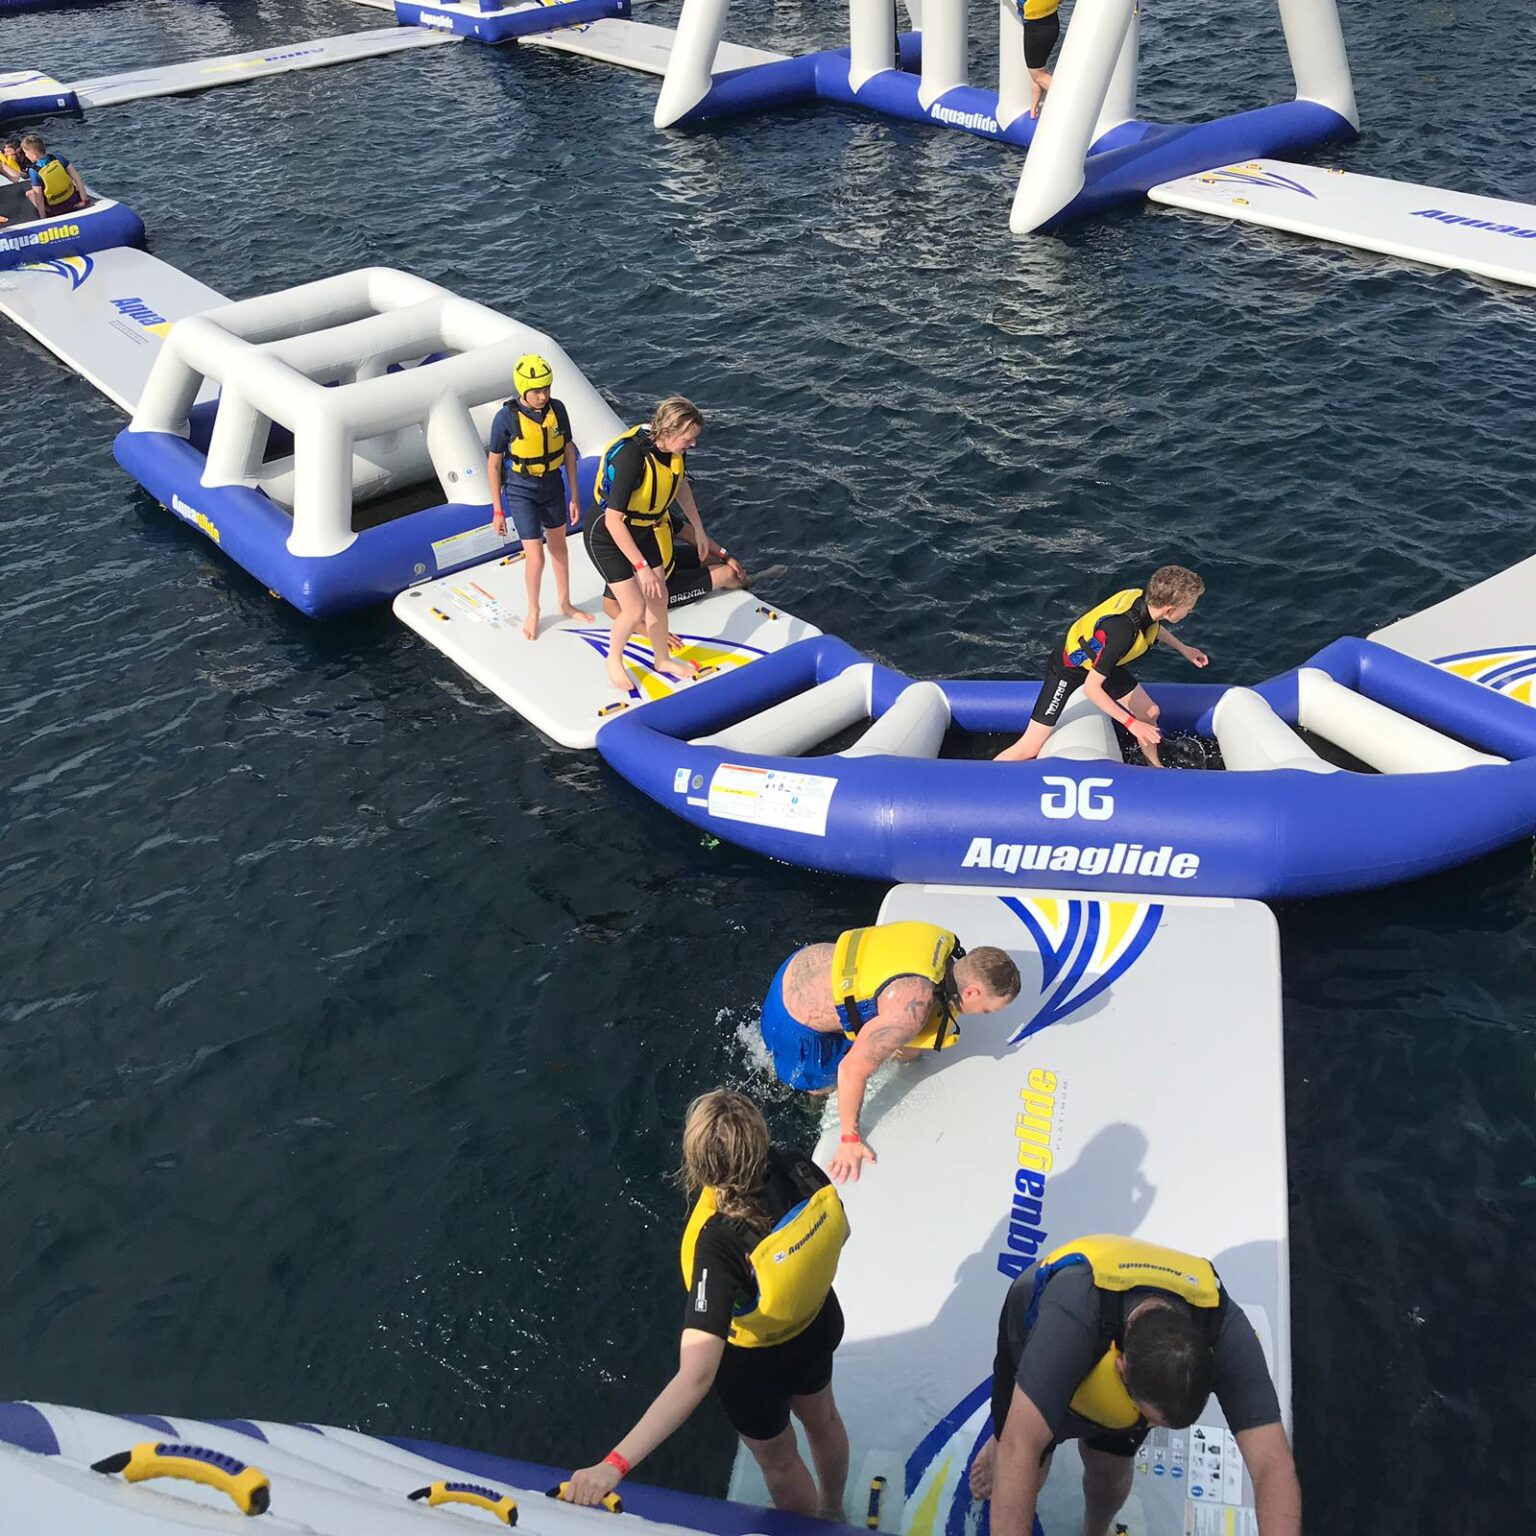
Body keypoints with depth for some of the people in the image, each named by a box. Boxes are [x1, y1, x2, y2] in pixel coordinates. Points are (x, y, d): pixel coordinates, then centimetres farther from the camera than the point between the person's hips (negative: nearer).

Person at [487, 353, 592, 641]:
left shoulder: (557, 409, -12)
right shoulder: (507, 418, -22)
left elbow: (568, 452, 1)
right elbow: (493, 464, -12)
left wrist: (574, 497, 4)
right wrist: (498, 510, -8)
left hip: (552, 485, 4)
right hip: (521, 491, -4)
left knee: (559, 546, 20)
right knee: (535, 558, -5)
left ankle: (565, 604, 40)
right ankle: (533, 612, 20)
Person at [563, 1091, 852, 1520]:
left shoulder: (720, 1245, -45)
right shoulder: (796, 1169, -31)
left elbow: (696, 1377, -48)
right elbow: (839, 1231, -8)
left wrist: (613, 1465, -50)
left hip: (756, 1363, -5)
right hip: (818, 1326, 6)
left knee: (777, 1458, 27)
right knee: (821, 1418, 35)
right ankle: (832, 1511, 65)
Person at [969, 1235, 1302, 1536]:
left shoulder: (1228, 1333, -38)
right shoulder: (1071, 1316, -49)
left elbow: (1274, 1465, -41)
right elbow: (1020, 1448, -51)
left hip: (1125, 1335, 2)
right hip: (1034, 1339, -2)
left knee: (1110, 1477, 9)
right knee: (1024, 1478, 6)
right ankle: (996, 1449, 41)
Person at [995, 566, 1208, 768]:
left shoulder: (1146, 598, -19)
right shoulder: (1121, 632, -42)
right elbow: (1091, 688, -32)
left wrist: (1183, 648, 16)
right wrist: (1131, 723, -29)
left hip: (1099, 660, 8)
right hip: (1069, 670, -8)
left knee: (1149, 713, 12)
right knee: (1029, 749, -9)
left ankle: (1155, 766, 39)